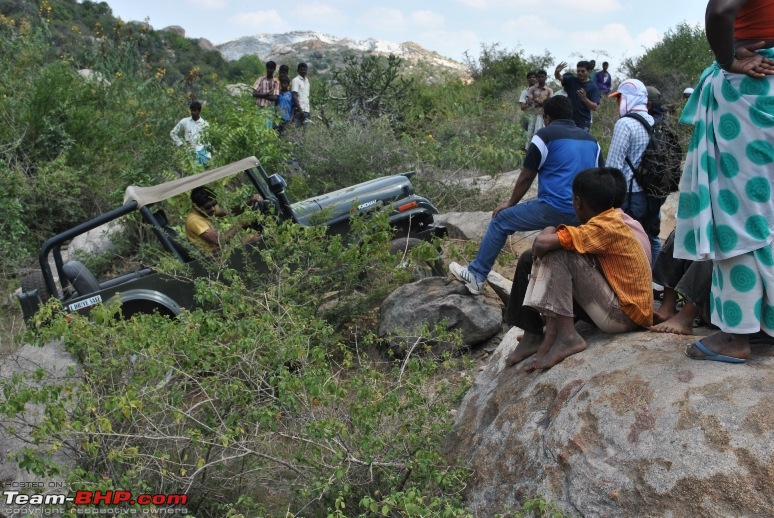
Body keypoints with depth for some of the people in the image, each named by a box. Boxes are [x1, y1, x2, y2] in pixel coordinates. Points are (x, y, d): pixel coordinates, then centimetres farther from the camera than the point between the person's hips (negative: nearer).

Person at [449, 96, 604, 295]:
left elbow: (526, 176, 2)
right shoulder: (591, 140, 17)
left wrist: (510, 203, 15)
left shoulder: (545, 135, 0)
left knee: (501, 221, 11)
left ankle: (476, 275, 16)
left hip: (554, 209, -6)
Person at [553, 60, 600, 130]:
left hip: (583, 123, -3)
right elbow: (559, 77, -14)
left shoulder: (593, 87, -4)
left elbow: (595, 107, -11)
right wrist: (557, 72, -37)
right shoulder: (572, 81, 5)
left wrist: (584, 98, -28)